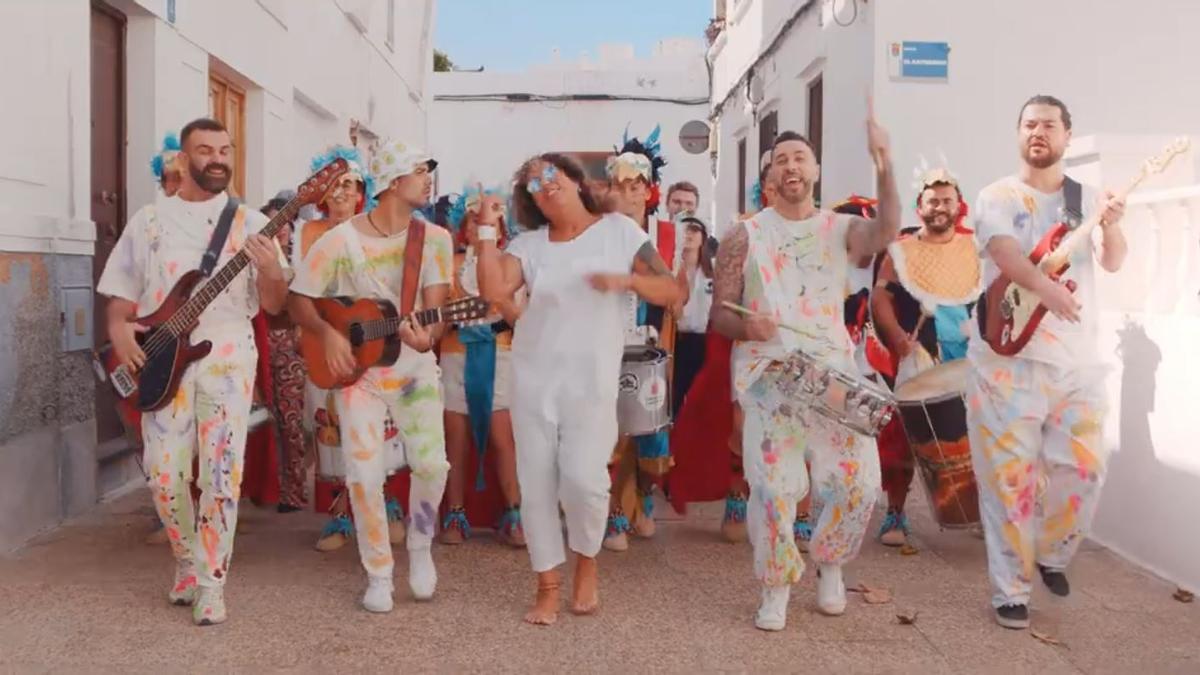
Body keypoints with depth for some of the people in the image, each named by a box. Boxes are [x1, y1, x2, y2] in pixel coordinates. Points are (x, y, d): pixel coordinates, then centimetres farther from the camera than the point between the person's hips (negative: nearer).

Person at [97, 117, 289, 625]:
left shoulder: (250, 222, 5)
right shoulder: (148, 220, 10)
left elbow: (274, 306, 1)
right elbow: (121, 293, 13)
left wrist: (269, 270, -19)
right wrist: (118, 330, -6)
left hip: (228, 352, -1)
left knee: (222, 471, -6)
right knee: (164, 473, -1)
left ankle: (211, 583, 7)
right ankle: (189, 560, 24)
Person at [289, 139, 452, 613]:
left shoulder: (434, 239, -3)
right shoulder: (340, 241, -9)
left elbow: (435, 308, -9)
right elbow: (298, 301, -2)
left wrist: (427, 336, -30)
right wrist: (327, 333, -18)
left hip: (414, 366, 2)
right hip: (356, 368, -1)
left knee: (432, 464, -10)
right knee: (364, 474, -5)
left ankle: (420, 548, 18)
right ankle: (378, 575, 13)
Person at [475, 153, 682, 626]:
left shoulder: (620, 230, 2)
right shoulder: (529, 244, 5)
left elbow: (673, 291, -2)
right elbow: (494, 290, -12)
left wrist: (626, 280, -19)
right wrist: (487, 228, -10)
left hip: (592, 380, -2)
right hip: (533, 379, 3)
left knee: (584, 479, -13)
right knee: (535, 484, 3)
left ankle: (586, 565, 16)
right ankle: (547, 587, 19)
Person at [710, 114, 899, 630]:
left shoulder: (841, 228, 6)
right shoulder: (745, 236, 3)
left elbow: (885, 232, -18)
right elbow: (719, 313, 2)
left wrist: (884, 167, -34)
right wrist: (745, 326, -21)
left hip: (832, 372, 2)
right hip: (767, 376, -1)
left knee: (859, 479, -5)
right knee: (773, 486, -5)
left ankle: (829, 562, 24)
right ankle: (776, 588, 16)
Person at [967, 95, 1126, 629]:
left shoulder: (1088, 199, 12)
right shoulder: (998, 197, -1)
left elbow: (1113, 263, 4)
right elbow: (1004, 252, -19)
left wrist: (1112, 227, -17)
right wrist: (1044, 287, -37)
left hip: (1077, 361, 4)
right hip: (1008, 359, -4)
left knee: (1084, 468, 4)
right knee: (1009, 474, -2)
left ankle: (1050, 554, 31)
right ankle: (1010, 590, 9)